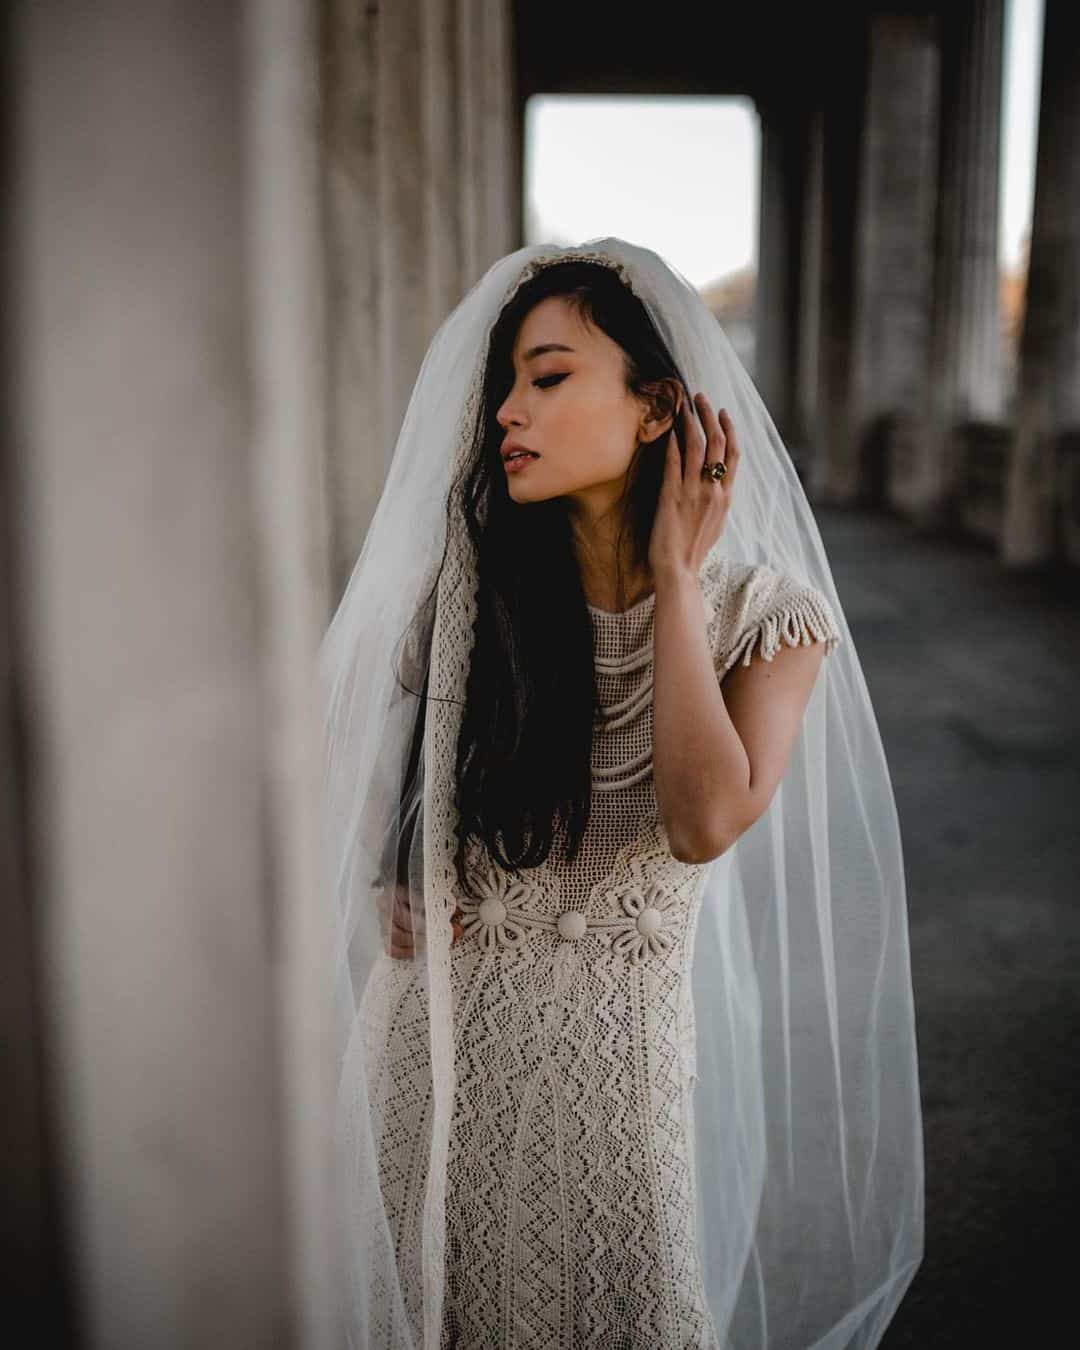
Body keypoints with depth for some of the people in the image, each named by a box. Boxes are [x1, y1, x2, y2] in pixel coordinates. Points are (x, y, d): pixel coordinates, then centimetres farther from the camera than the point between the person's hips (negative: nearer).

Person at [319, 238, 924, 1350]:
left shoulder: (766, 613, -11)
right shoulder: (475, 587, -5)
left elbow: (704, 823, -27)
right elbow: (373, 743, 12)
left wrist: (677, 575, -22)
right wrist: (388, 884, -4)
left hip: (615, 1041, -2)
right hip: (441, 1024, 2)